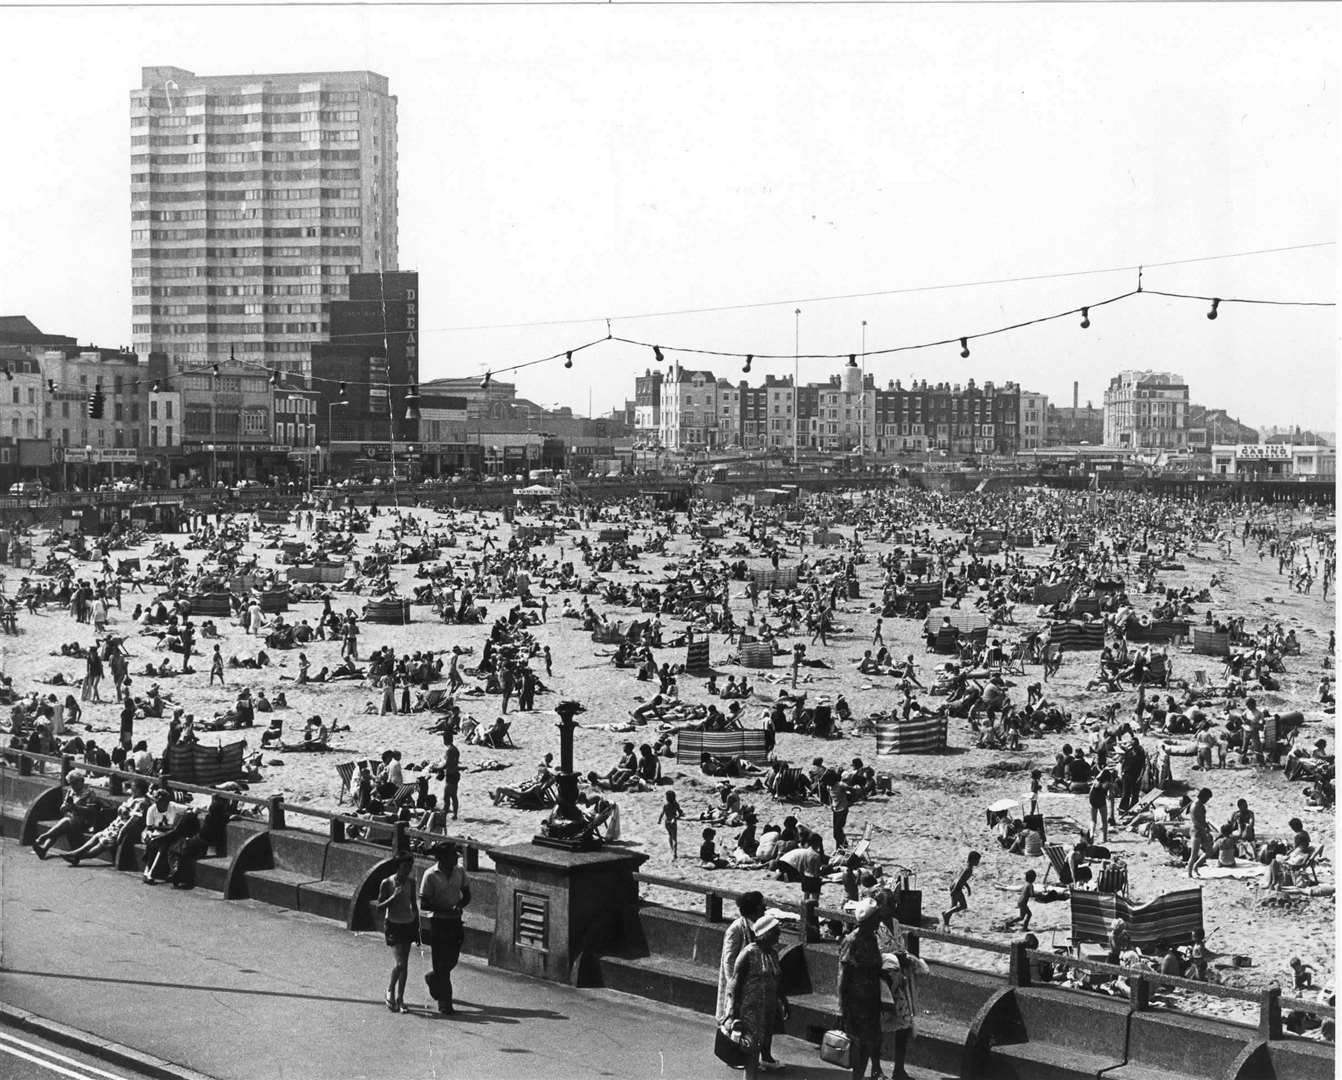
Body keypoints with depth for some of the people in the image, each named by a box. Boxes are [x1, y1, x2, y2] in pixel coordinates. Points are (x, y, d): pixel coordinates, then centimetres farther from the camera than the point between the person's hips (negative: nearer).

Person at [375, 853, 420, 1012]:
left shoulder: (410, 882, 5)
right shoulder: (387, 883, -8)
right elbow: (379, 907, -8)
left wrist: (417, 928, 14)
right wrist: (394, 897, -23)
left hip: (408, 924, 5)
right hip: (393, 925, -4)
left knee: (404, 964, 5)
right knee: (400, 963, -15)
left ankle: (400, 999, 14)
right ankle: (390, 990, 10)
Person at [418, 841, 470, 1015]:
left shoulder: (459, 872, 1)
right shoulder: (430, 875, -14)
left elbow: (467, 895, 11)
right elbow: (424, 904, -14)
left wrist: (459, 906, -11)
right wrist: (446, 909, -24)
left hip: (455, 922, 5)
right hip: (437, 922, -5)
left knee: (452, 960, 13)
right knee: (441, 963, -2)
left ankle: (432, 978, 44)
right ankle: (444, 1003, 6)